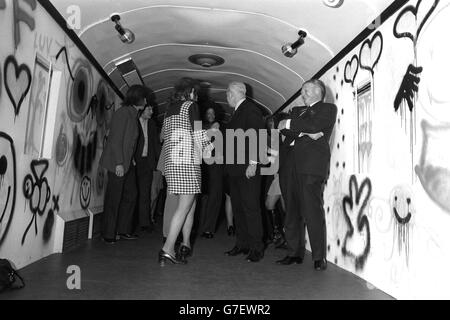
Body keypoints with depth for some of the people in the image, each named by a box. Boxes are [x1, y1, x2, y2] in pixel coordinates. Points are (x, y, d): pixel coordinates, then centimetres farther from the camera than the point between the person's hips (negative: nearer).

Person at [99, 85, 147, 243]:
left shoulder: (134, 115, 14)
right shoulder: (123, 113, -12)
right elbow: (116, 140, -17)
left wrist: (131, 159, 9)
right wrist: (119, 163, -20)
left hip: (127, 163, 9)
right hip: (117, 163, -9)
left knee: (131, 195, 11)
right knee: (114, 198, -2)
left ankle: (123, 230, 21)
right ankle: (108, 234, 9)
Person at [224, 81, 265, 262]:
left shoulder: (251, 109, -8)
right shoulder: (237, 112, 20)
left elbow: (257, 137, -17)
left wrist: (253, 163, -22)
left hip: (248, 168, -9)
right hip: (235, 168, 9)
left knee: (251, 207, -5)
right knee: (238, 207, 12)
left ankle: (257, 248, 5)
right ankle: (242, 244, 22)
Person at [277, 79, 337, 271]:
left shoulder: (328, 109, 7)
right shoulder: (304, 113, 28)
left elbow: (313, 125, -13)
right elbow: (291, 136, 21)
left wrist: (289, 124, -3)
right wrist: (289, 131, -1)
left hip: (313, 166, -7)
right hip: (296, 167, 7)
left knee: (313, 210, -9)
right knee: (293, 211, 6)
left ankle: (319, 257, 1)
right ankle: (295, 253, 15)